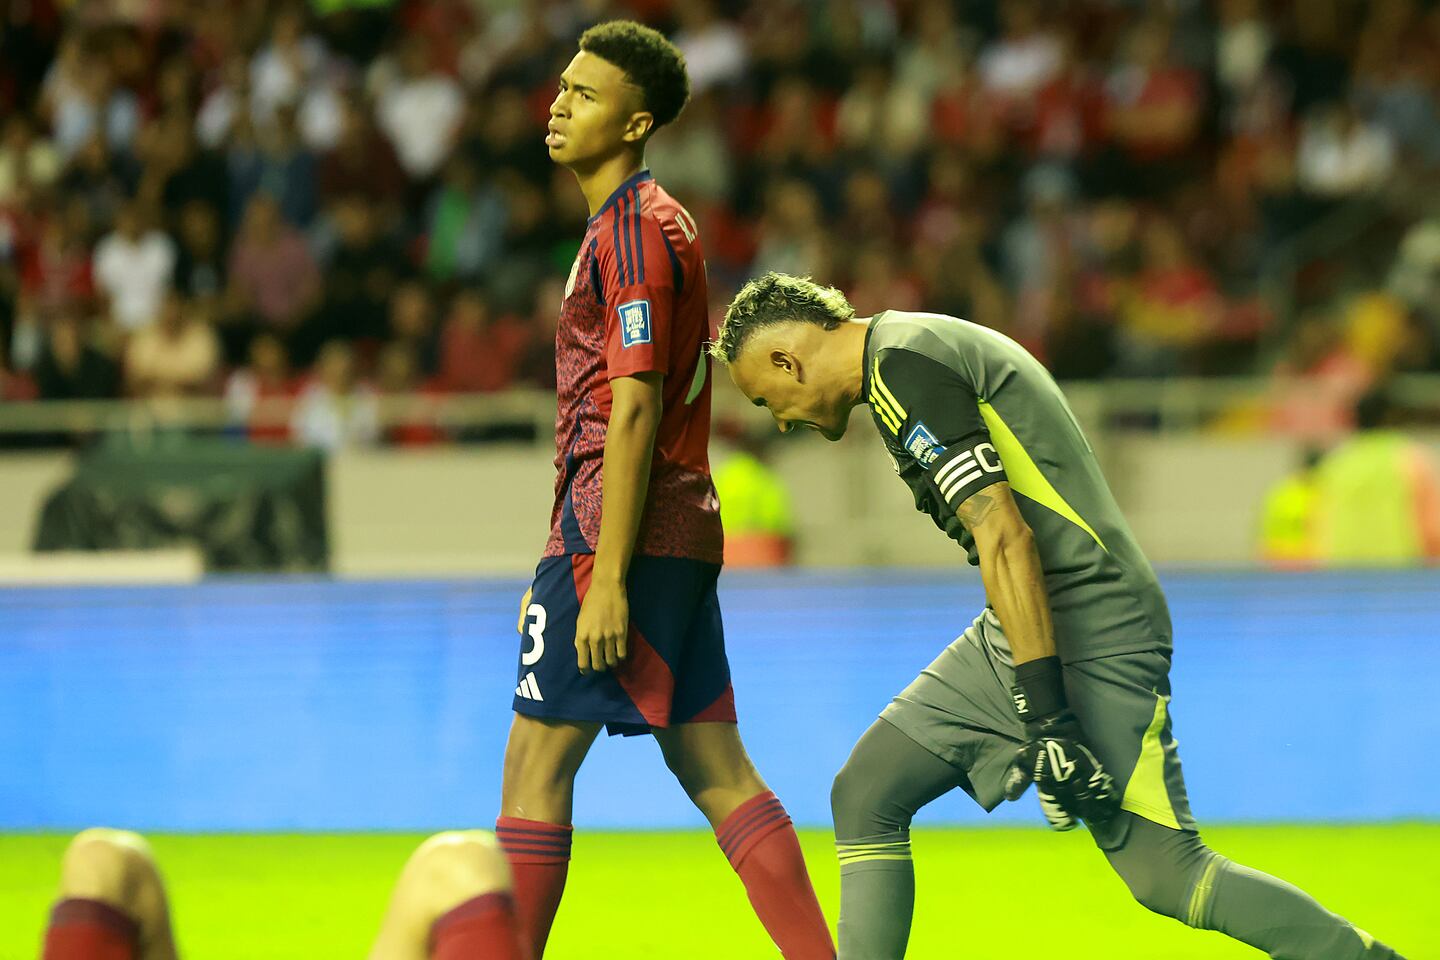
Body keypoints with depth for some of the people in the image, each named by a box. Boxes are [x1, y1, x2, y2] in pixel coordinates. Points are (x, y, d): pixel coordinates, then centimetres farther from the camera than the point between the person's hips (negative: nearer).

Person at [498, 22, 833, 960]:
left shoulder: (633, 228, -11)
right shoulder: (653, 221, 20)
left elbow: (633, 413, -18)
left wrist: (606, 581, -21)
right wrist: (560, 567, 25)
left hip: (623, 532, -10)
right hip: (684, 530, 10)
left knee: (536, 761, -6)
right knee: (715, 768, 8)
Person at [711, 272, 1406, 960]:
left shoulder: (903, 366, -13)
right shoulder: (927, 351, 18)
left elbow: (1004, 536, -21)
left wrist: (1047, 715, -25)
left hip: (1086, 638, -10)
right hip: (1019, 634, 10)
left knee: (1165, 876, -9)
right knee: (866, 795, 4)